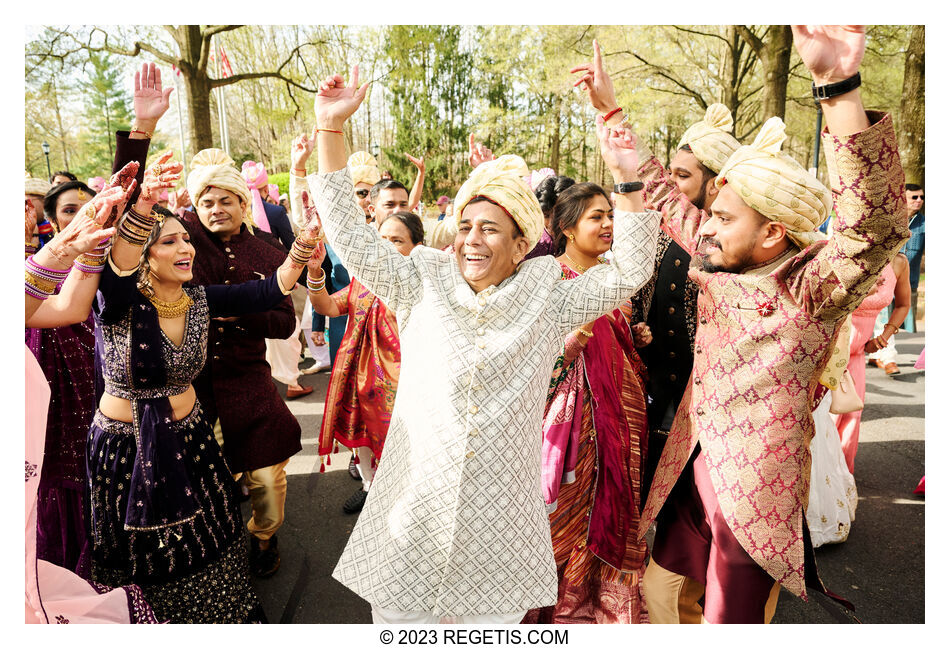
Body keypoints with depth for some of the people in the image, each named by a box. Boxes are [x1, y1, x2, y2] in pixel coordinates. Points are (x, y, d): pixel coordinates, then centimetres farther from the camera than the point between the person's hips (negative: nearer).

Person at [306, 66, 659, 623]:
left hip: (500, 520, 0)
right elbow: (351, 237, -1)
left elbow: (630, 273, -3)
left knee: (494, 621, 15)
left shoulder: (546, 300, 1)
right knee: (398, 618, 13)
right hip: (412, 513, 1)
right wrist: (331, 128, -5)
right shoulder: (423, 288, 3)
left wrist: (626, 180, -13)